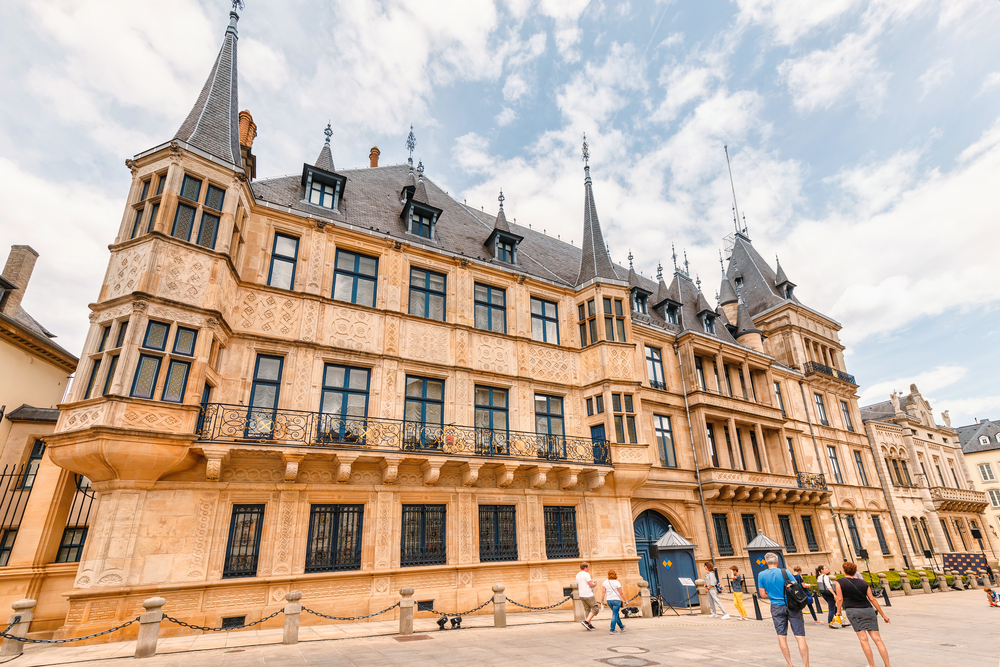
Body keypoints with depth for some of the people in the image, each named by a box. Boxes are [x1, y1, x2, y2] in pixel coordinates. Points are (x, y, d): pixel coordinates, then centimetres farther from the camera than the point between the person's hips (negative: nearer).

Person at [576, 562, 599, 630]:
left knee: (587, 609, 14)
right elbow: (591, 585, -18)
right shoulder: (586, 574, -14)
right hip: (588, 595, -8)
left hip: (582, 595, 8)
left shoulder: (577, 575, 12)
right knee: (595, 609, -2)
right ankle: (586, 621, -11)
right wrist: (595, 583, 5)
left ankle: (589, 625, 13)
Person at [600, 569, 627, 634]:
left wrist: (602, 600, 1)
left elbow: (603, 592, -4)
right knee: (615, 615, 0)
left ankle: (622, 627, 38)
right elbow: (621, 593, -9)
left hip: (609, 600, 5)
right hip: (616, 600, -5)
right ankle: (612, 630, -5)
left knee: (616, 613, 21)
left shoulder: (605, 582, 0)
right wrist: (625, 600, 1)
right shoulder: (617, 582, -11)